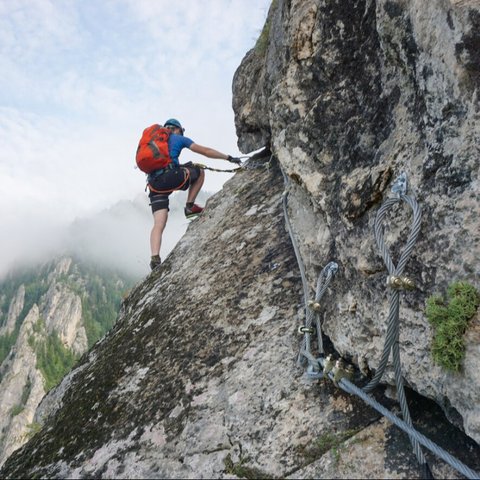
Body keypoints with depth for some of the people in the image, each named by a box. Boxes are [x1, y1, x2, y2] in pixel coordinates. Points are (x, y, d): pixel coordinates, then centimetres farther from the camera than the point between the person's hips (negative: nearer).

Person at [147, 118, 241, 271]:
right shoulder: (179, 138, 16)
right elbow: (205, 151, 12)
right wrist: (229, 158, 17)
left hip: (154, 184, 5)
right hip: (171, 177, -5)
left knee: (159, 224, 0)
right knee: (200, 171, 22)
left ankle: (155, 258, -18)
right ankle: (190, 207, 16)